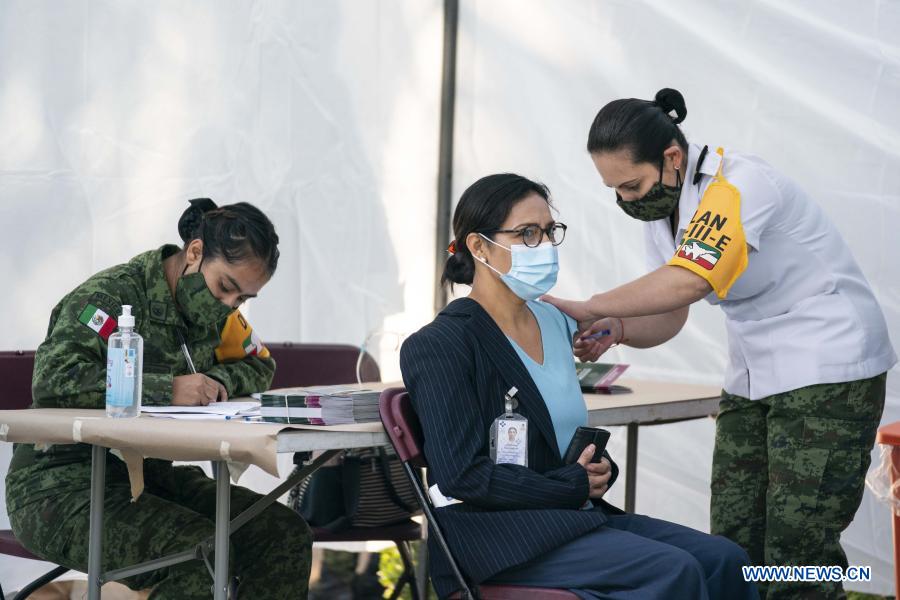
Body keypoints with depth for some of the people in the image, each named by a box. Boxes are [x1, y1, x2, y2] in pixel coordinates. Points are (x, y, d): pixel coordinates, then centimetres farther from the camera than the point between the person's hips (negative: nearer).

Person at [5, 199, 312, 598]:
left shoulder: (215, 311, 10)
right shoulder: (112, 294, -15)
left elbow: (260, 365, 26)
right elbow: (53, 378, -28)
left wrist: (221, 380, 0)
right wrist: (167, 389, -30)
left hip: (147, 475, 8)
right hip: (60, 487, -8)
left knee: (286, 535, -9)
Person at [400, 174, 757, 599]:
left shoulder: (555, 323, 14)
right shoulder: (441, 345, -10)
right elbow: (463, 475, -17)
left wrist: (598, 467, 0)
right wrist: (576, 485, -13)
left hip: (569, 516, 8)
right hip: (493, 531, -8)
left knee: (724, 559, -10)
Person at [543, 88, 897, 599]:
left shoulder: (739, 185, -23)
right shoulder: (659, 210, 5)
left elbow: (687, 283, -35)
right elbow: (671, 318, 9)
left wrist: (586, 308, -28)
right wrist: (615, 329, -12)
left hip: (828, 370, -9)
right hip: (753, 378, 9)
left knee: (796, 551, -11)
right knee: (732, 543, 5)